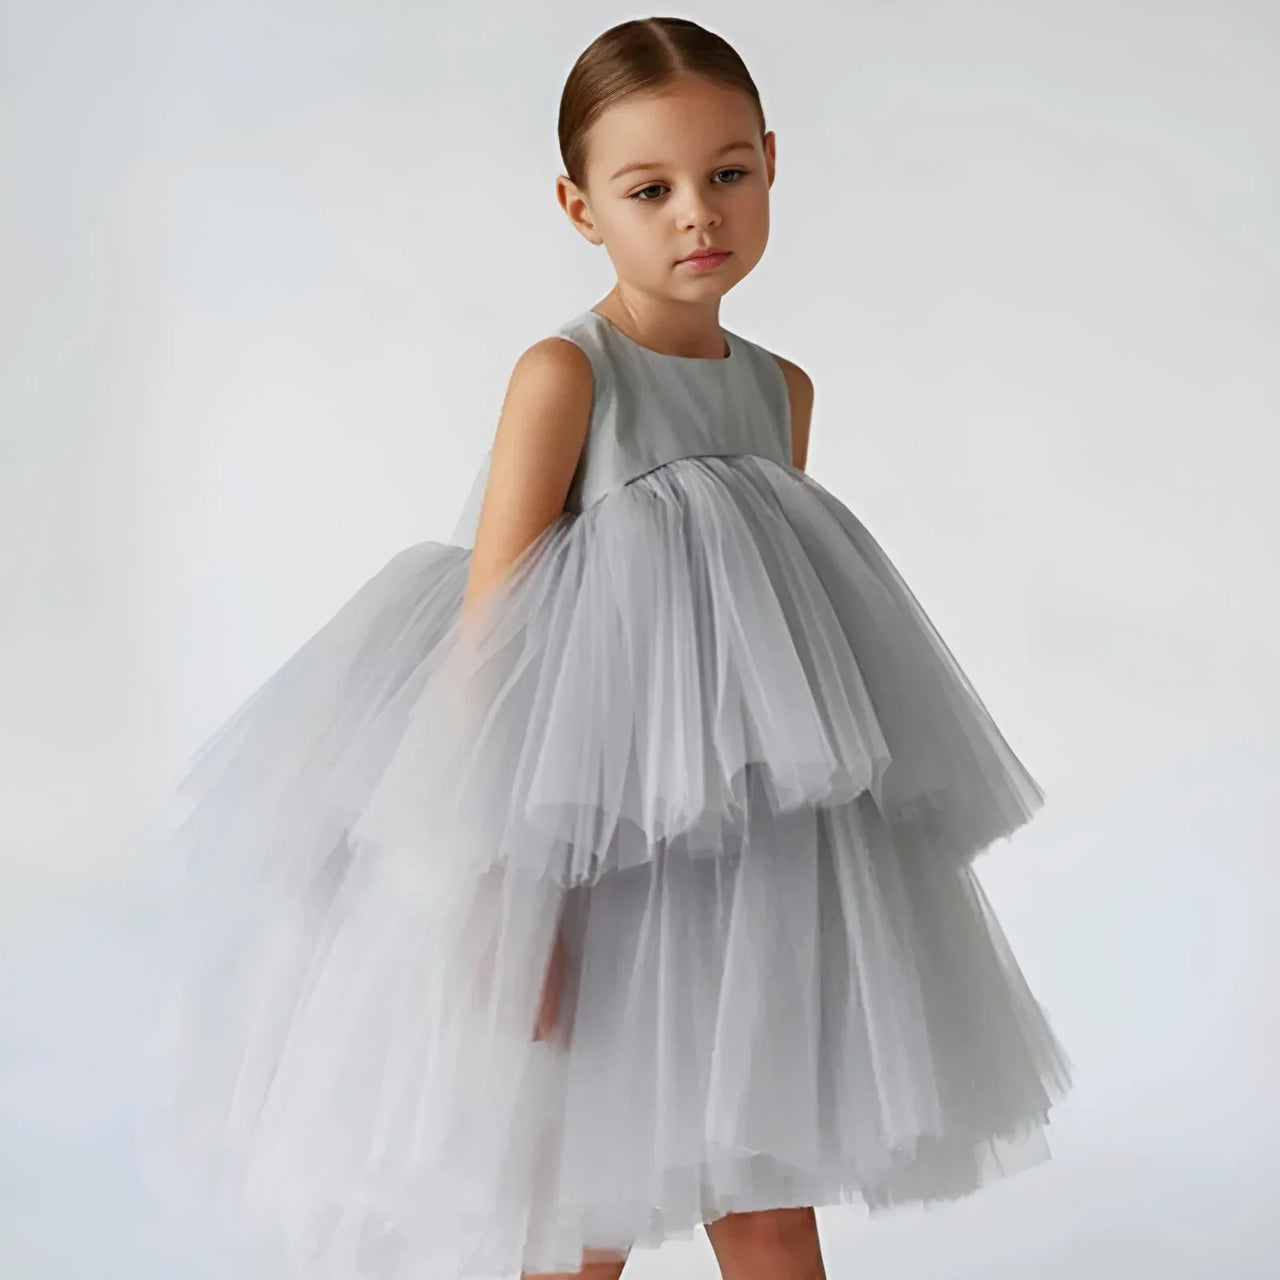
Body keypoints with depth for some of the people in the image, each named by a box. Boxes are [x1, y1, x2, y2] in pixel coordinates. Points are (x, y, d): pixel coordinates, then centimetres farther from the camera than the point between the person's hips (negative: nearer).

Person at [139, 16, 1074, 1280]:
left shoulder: (781, 388, 8)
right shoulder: (564, 374, -11)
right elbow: (488, 625, -15)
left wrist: (795, 801, 18)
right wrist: (491, 877, -19)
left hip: (747, 827, 6)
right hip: (591, 829, -5)